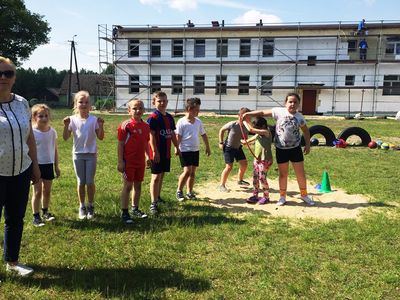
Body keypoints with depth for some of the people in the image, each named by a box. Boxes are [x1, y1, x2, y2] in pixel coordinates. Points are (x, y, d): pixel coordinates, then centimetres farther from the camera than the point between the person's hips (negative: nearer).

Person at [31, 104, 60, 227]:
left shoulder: (52, 131, 0)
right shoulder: (32, 132, -12)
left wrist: (56, 166, 9)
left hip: (49, 165, 4)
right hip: (37, 165, -4)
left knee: (47, 190, 15)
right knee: (37, 191, 1)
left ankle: (45, 211, 31)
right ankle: (36, 216, 12)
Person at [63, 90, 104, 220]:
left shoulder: (94, 119, -4)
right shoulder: (72, 119, -3)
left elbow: (100, 137, -5)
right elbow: (65, 138, -6)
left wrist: (101, 126, -19)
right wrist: (66, 125, -19)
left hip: (91, 154, -1)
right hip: (78, 154, 1)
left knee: (90, 182, 3)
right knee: (81, 182, 9)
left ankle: (91, 206, 20)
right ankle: (82, 207, 22)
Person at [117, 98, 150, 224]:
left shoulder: (146, 126, 6)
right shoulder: (126, 125, -11)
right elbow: (120, 144, -10)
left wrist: (147, 157, 12)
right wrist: (120, 161, -13)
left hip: (140, 162, 6)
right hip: (128, 162, -6)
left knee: (138, 185, 15)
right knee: (128, 186, -1)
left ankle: (135, 209, 30)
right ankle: (124, 212, 9)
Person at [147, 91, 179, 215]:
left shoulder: (169, 117, 11)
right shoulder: (153, 117, -12)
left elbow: (172, 134, 19)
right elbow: (151, 136, -17)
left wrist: (177, 147, 19)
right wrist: (155, 151, -21)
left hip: (166, 152, 7)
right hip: (157, 153, -7)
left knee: (162, 175, 16)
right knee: (156, 176, -6)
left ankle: (157, 197, 30)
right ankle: (153, 203, -3)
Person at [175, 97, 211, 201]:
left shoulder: (198, 121, 7)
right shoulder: (181, 122, -10)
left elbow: (203, 134, 15)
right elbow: (178, 137, -11)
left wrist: (207, 147, 16)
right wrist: (176, 148, -17)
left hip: (195, 150, 6)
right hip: (185, 151, -6)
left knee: (193, 172, 9)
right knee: (187, 171, -12)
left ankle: (189, 192, 22)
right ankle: (179, 191, 6)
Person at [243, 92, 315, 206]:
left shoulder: (300, 117, -2)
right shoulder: (279, 111, -9)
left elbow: (306, 130, 13)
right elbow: (263, 112, -4)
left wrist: (307, 144, 6)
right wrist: (248, 113, -10)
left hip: (295, 148, 2)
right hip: (281, 149, -1)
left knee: (301, 173, 8)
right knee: (283, 174, 9)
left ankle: (304, 195, 27)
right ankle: (282, 196, 25)